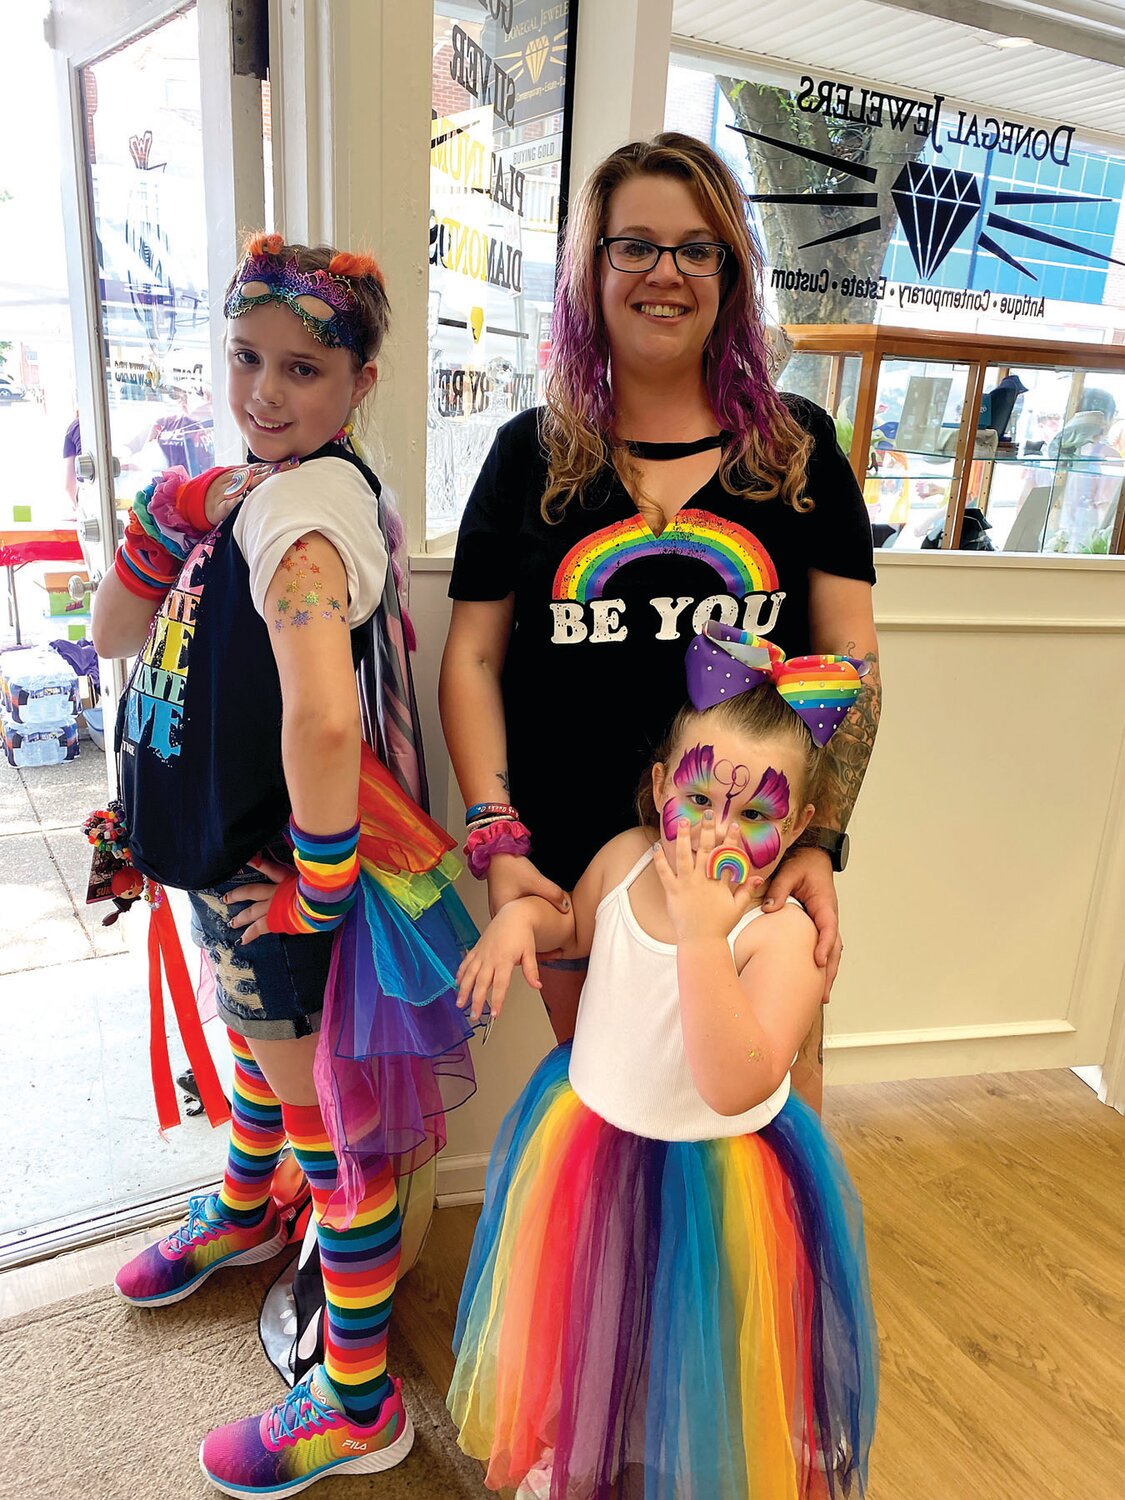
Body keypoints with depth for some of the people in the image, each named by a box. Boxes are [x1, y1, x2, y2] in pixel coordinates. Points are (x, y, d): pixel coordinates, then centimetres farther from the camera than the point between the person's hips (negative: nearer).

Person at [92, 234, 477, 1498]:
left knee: (331, 1123, 7)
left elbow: (322, 717, -39)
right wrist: (167, 519, -8)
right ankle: (241, 1217, 63)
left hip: (280, 873, -9)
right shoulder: (246, 488, 5)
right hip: (234, 854, 9)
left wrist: (322, 883, -27)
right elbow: (116, 636, 7)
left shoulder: (306, 505, -25)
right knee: (259, 1055, 32)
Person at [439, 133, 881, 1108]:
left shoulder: (800, 447, 4)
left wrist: (822, 843, -9)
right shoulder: (531, 454, 4)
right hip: (569, 872, 1)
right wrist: (497, 839, -8)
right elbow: (473, 659, 2)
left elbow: (850, 659, 2)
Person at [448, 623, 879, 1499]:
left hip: (712, 1175, -5)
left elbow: (736, 1088, -37)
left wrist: (701, 934, -43)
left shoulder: (780, 933, -27)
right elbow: (578, 928, 10)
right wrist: (520, 916, -13)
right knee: (587, 1334, 28)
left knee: (689, 1365, 20)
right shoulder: (625, 859, -13)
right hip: (586, 1143, 5)